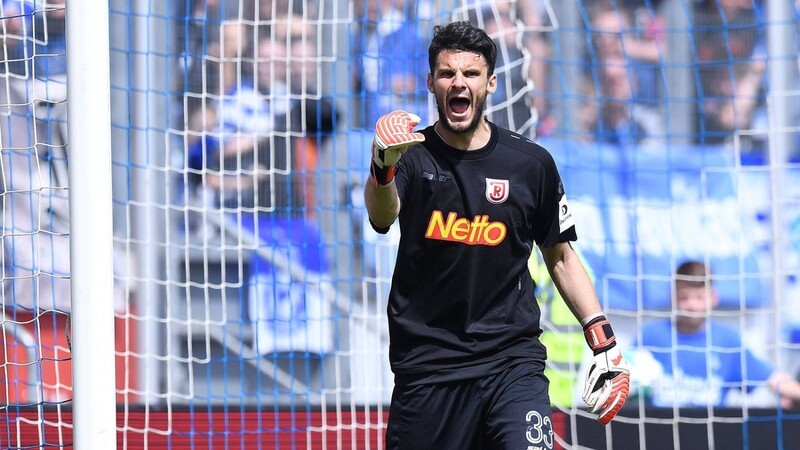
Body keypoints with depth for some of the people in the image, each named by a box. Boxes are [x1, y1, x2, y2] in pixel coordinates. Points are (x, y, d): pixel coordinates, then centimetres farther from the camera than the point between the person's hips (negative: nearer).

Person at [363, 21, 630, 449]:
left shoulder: (531, 164, 5)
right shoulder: (413, 156, -1)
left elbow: (560, 257, 15)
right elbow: (381, 216, -23)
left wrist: (603, 342, 7)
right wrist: (383, 166, -46)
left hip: (512, 361, 0)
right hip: (427, 361, 0)